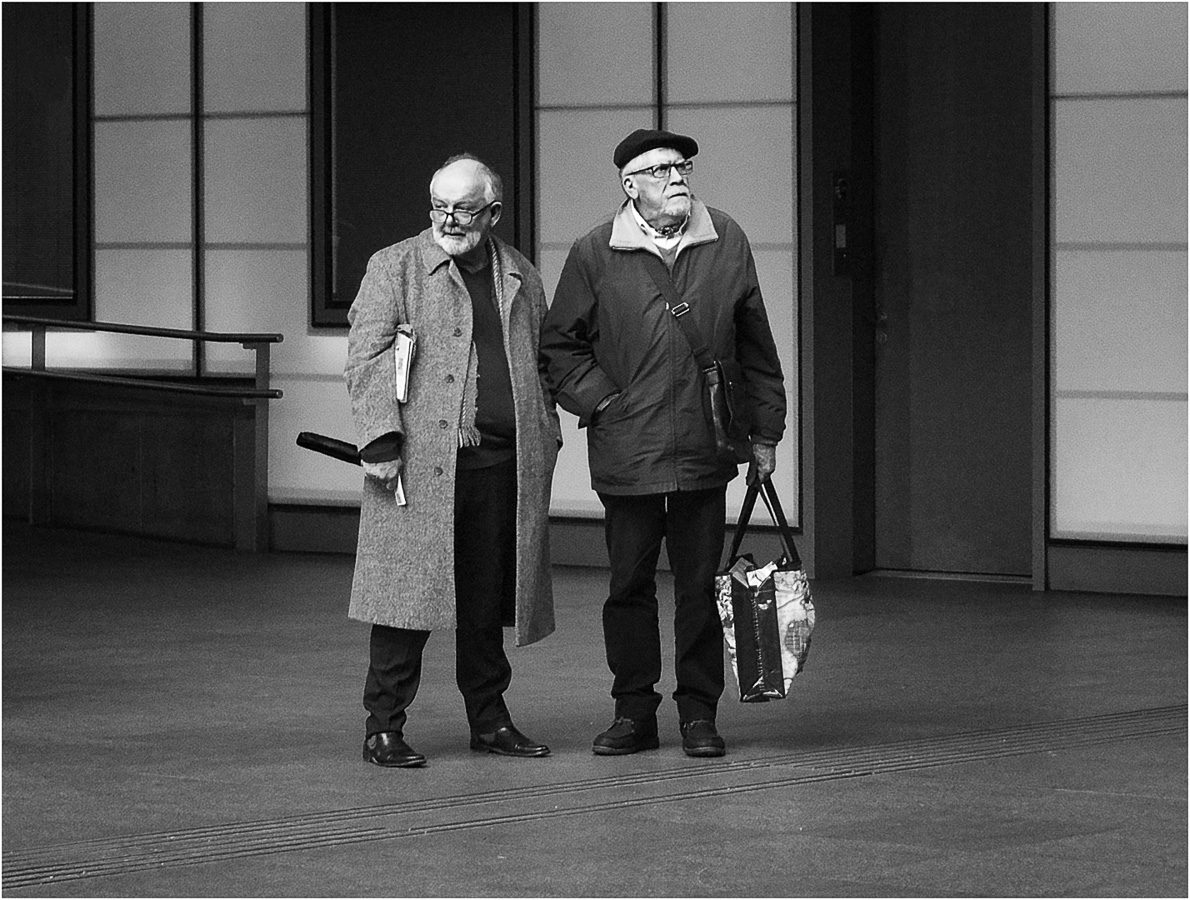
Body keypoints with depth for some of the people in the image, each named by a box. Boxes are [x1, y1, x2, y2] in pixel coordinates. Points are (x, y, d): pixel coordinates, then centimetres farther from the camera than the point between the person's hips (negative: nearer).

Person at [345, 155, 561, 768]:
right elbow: (367, 359, -4)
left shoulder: (522, 279, 17)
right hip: (421, 461, -4)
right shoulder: (394, 268, 2)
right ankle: (383, 727, 1)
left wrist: (544, 442, 15)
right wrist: (381, 440, -14)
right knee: (408, 597, -4)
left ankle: (489, 720, 20)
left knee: (489, 601, 9)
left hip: (503, 464, 4)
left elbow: (541, 366, 23)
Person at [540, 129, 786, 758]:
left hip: (703, 451, 1)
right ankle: (633, 713, 15)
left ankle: (698, 714, 14)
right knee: (629, 584, 5)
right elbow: (558, 344, 8)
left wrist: (765, 431, 11)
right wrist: (600, 400, -3)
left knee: (700, 586, 5)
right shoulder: (594, 254, -1)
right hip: (625, 454, -1)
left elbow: (755, 345, 11)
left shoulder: (727, 244, 5)